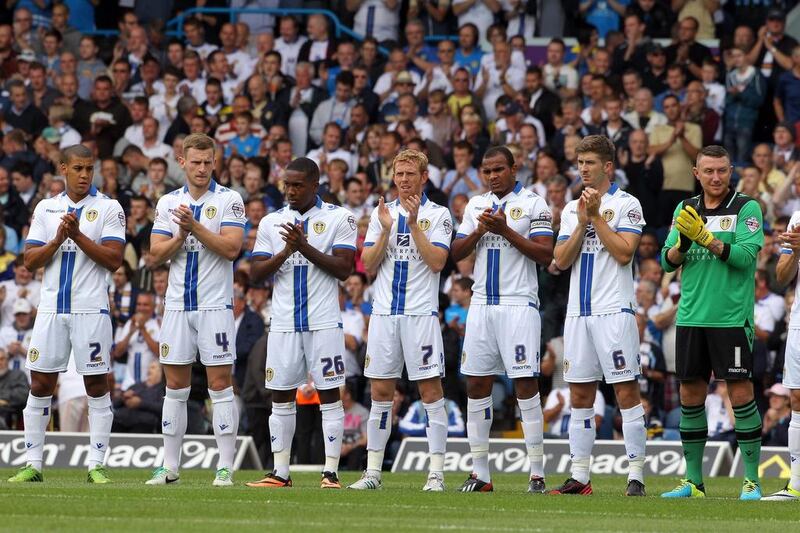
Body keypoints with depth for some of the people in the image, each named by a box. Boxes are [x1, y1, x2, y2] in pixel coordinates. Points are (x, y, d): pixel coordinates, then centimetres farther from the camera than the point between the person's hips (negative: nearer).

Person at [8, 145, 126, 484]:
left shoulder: (108, 208, 1)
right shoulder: (46, 208, 11)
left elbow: (113, 259, -8)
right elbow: (30, 261, 6)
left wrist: (78, 236, -16)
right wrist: (57, 241, -10)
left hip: (91, 309, -3)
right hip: (52, 307, 3)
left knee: (96, 385, -1)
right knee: (40, 384, 2)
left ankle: (96, 465, 3)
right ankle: (33, 465, 7)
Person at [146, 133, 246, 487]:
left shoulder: (228, 200, -2)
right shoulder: (168, 203, 9)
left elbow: (231, 248, -14)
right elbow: (156, 255, 4)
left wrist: (195, 226, -18)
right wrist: (181, 235, -12)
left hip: (215, 305, -4)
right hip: (178, 305, 4)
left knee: (220, 385, -5)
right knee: (175, 387, 7)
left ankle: (225, 467, -3)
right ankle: (170, 466, 11)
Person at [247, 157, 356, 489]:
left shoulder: (338, 218, 0)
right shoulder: (272, 222, 10)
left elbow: (343, 269, -8)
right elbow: (256, 273, 5)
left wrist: (306, 248, -17)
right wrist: (285, 253, -11)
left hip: (324, 322, -4)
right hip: (284, 322, 4)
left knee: (329, 394, -3)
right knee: (281, 396, 5)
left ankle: (331, 472, -2)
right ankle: (280, 472, 10)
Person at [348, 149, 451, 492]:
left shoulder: (437, 215, 2)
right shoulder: (382, 214, 14)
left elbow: (437, 261, -11)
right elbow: (368, 265, 6)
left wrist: (413, 224, -13)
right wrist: (386, 230, -7)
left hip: (421, 313, -4)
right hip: (384, 312, 4)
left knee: (430, 390, -5)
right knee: (381, 392, 5)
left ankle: (436, 473, -4)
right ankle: (373, 472, 9)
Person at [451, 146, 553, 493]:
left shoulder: (533, 204, -1)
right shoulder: (476, 206, 15)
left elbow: (546, 255, -8)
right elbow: (456, 254, 12)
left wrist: (507, 231, -15)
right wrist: (479, 231, -5)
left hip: (519, 305, -5)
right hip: (482, 305, 5)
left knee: (525, 384, -8)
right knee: (477, 385, 3)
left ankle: (537, 473, -6)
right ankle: (480, 473, 9)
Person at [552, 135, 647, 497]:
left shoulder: (626, 205, -1)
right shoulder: (572, 209, 16)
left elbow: (624, 253, -13)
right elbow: (561, 260, 7)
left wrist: (596, 216, -10)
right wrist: (582, 223, -4)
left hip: (614, 311, -6)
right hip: (578, 312, 6)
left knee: (626, 391, -7)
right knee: (580, 395, 6)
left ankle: (636, 475, -7)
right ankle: (579, 477, 9)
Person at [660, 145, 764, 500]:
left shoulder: (746, 208, -2)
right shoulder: (685, 209, 12)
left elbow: (746, 255, -14)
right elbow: (667, 261, 9)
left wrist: (705, 237, -22)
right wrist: (682, 244, -12)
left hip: (731, 318, -5)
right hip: (691, 318, 5)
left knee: (740, 392, -6)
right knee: (690, 395, 8)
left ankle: (752, 480, -1)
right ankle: (693, 481, 16)